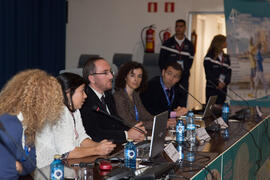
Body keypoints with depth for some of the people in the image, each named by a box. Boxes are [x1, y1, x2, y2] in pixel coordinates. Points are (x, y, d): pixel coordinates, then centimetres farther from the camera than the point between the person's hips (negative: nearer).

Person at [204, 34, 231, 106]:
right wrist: (217, 83, -17)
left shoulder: (226, 58, 14)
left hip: (223, 88, 5)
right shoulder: (209, 56, -2)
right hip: (211, 88, -5)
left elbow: (229, 72, 7)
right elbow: (208, 73, -9)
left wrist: (224, 82, -11)